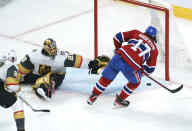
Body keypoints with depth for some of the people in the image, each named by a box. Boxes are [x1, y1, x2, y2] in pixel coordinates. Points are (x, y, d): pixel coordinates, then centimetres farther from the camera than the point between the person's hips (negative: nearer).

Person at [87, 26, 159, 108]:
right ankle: (119, 100, 30)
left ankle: (93, 96, 32)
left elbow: (118, 37, 17)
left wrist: (118, 48, 33)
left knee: (106, 78, 23)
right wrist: (141, 70, 33)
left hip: (118, 57, 2)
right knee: (135, 82, 27)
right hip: (131, 67, -2)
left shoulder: (137, 33, 21)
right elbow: (150, 69, 18)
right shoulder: (154, 49, 19)